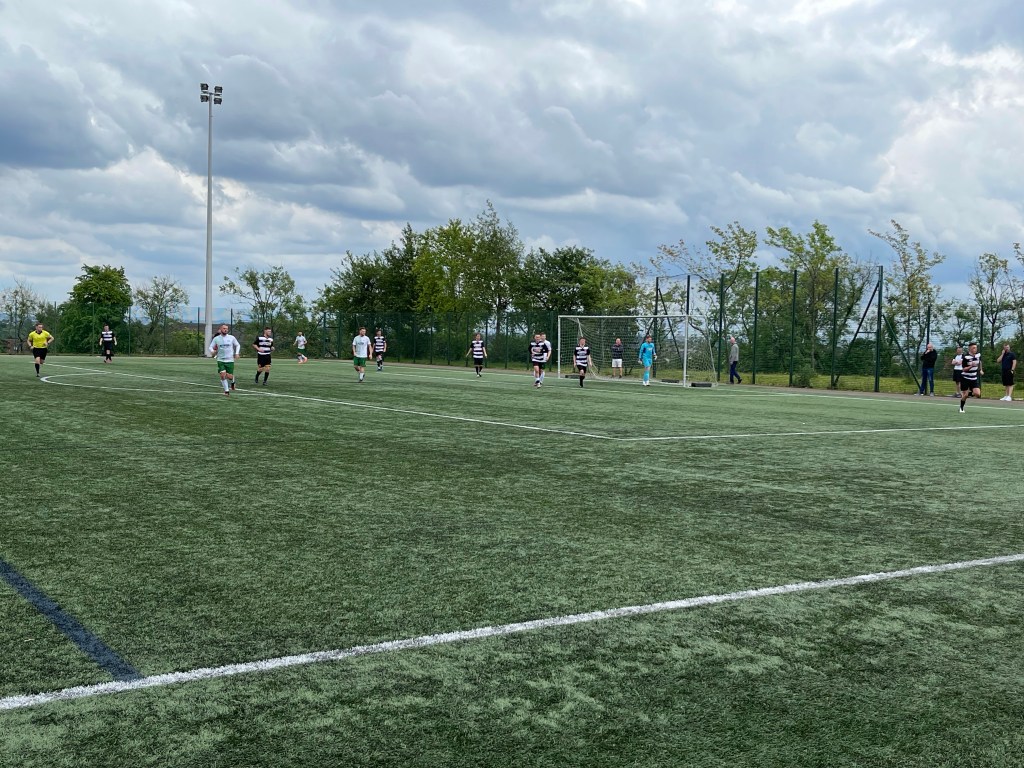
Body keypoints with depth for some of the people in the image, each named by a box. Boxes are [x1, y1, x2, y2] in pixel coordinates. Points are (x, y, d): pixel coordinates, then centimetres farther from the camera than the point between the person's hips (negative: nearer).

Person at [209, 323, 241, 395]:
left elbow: (238, 345, 13)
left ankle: (232, 382, 34)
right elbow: (211, 347, 5)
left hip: (230, 360, 0)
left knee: (230, 376, -3)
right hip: (220, 360, 0)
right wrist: (212, 351, -18)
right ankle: (226, 390, 1)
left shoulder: (231, 338, 0)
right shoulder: (216, 338, 0)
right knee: (223, 375, -13)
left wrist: (236, 353, -1)